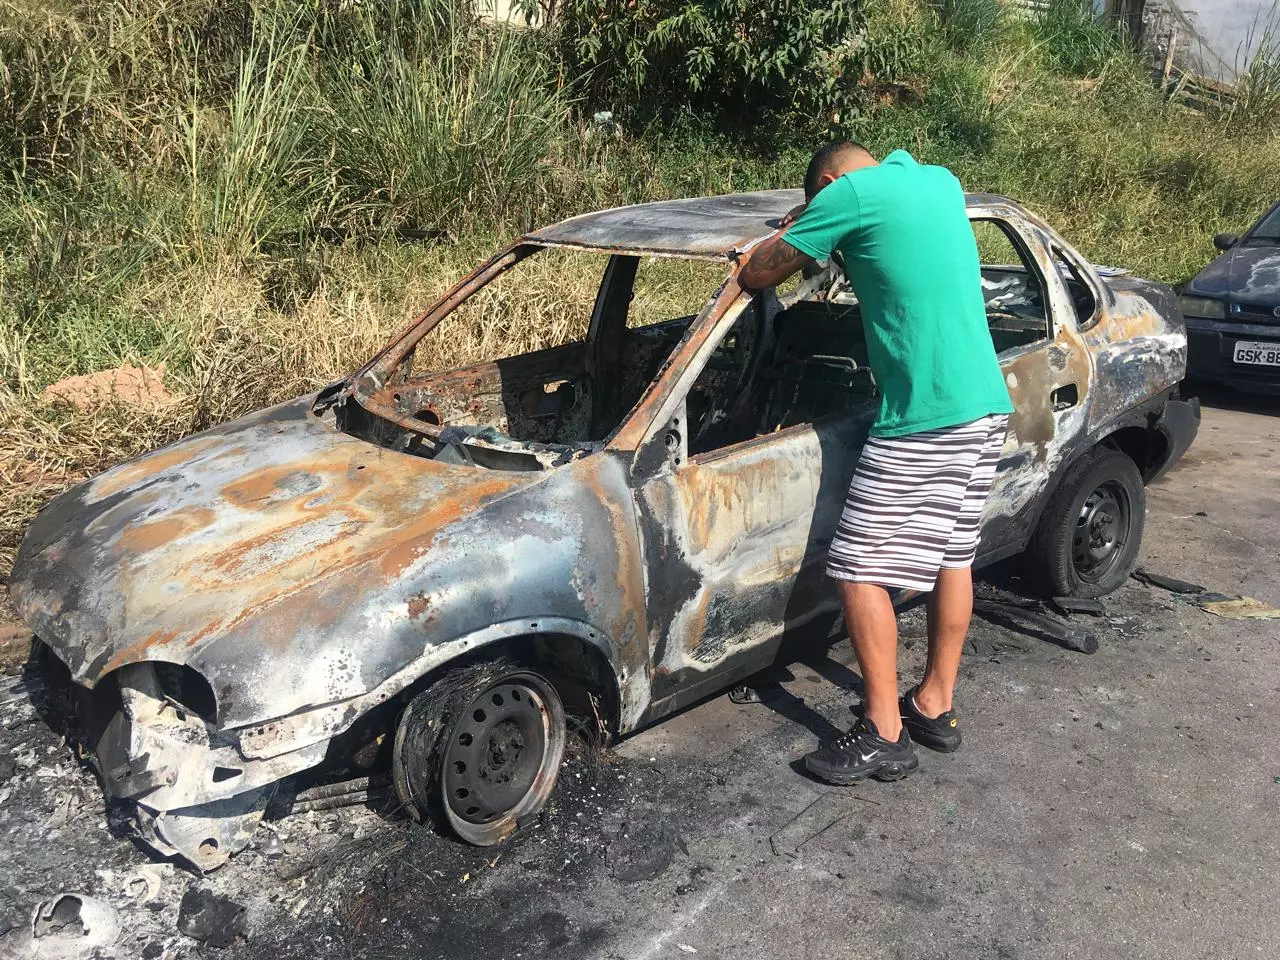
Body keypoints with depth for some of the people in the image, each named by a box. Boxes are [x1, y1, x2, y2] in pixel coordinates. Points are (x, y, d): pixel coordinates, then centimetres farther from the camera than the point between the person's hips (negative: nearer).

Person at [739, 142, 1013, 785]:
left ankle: (884, 735, 7)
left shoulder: (848, 194, -8)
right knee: (953, 557, 18)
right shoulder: (941, 181, 14)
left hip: (922, 420, -9)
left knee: (859, 570, 0)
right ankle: (935, 707, 31)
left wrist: (796, 225, 15)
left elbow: (753, 276, -3)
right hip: (987, 405, 9)